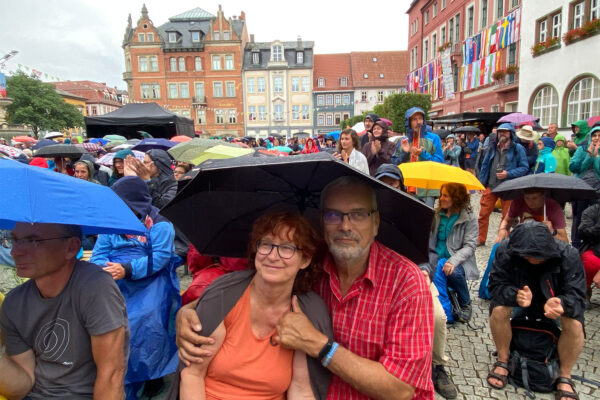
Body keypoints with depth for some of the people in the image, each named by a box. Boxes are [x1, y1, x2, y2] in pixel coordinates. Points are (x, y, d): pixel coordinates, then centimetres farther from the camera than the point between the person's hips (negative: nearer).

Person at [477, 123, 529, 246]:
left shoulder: (517, 148, -2)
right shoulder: (492, 147, 11)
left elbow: (524, 168, -3)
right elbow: (485, 165, 16)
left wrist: (508, 174, -17)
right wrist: (481, 183, 11)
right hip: (491, 186, 3)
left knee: (507, 216, 7)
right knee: (483, 214, 2)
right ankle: (480, 239, 13)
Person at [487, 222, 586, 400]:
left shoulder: (568, 255, -26)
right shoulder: (505, 251, -26)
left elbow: (577, 296, -27)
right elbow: (496, 284, -24)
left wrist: (561, 304, -52)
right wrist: (516, 296, -48)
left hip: (555, 301, 0)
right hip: (518, 300, 0)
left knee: (575, 324, -29)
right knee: (498, 309, -30)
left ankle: (565, 378, -4)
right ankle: (502, 362, -5)